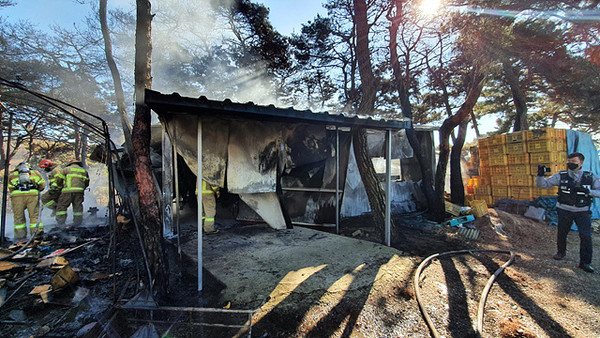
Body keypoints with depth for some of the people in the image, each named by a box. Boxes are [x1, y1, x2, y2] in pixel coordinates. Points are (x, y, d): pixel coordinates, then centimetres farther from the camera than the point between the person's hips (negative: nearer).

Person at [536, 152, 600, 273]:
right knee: (562, 233, 12)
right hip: (565, 210, 0)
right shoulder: (561, 176, -2)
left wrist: (588, 191, -17)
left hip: (583, 212, 0)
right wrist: (540, 174, -24)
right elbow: (542, 184, -6)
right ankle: (561, 252, 36)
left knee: (586, 236, -5)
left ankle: (585, 262, 9)